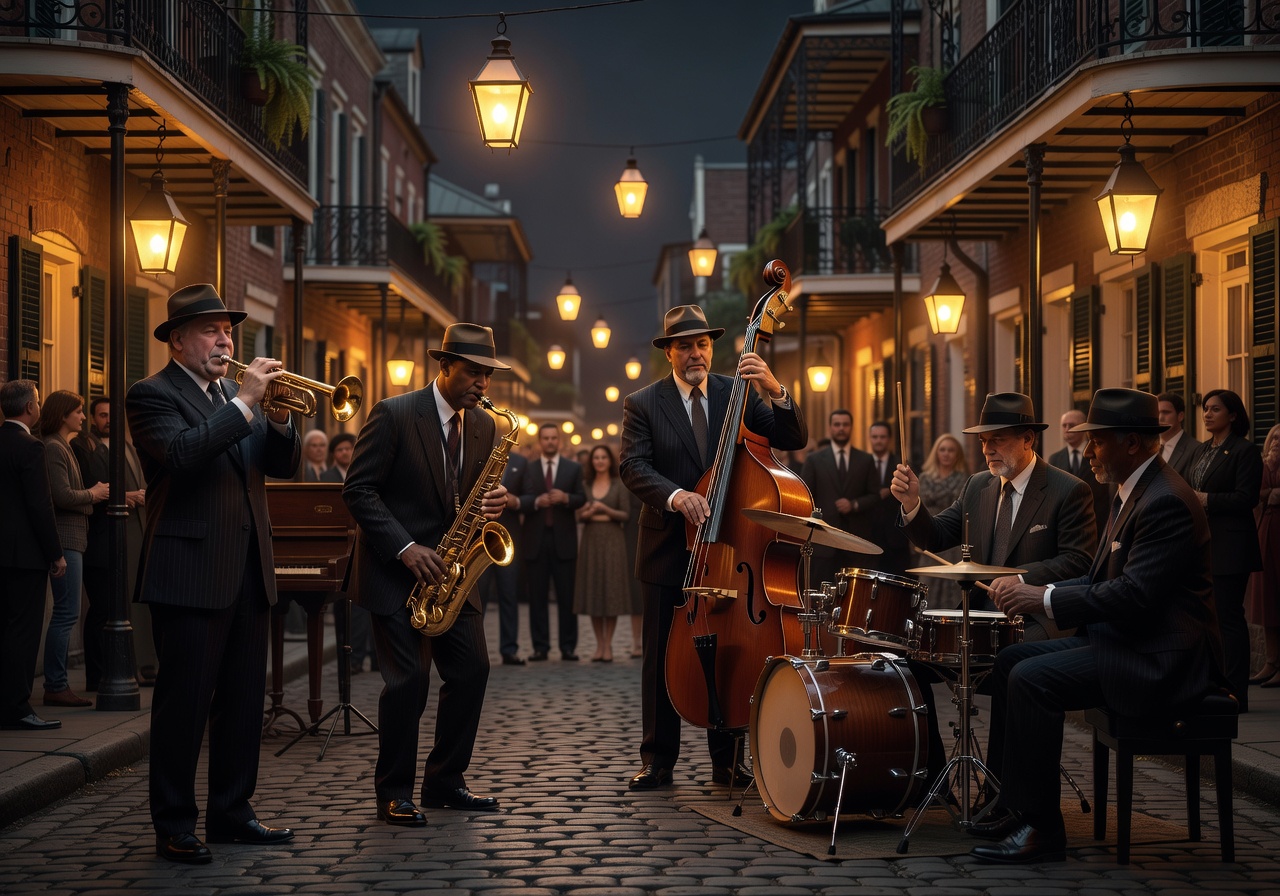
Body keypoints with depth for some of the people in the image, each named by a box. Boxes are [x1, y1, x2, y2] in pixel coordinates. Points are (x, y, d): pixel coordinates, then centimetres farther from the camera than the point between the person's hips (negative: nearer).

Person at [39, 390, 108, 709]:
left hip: (71, 537, 11)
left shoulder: (63, 447, 18)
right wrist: (92, 494, -6)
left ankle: (57, 684, 15)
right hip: (64, 538, -11)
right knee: (67, 613, -8)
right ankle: (56, 686, -5)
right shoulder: (53, 449, -13)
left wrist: (94, 493, 6)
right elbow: (63, 496, -20)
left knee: (65, 613, 11)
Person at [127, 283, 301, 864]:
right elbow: (182, 453, -24)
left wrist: (279, 418, -7)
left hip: (248, 569, 8)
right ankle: (174, 826, 5)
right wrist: (244, 402, -22)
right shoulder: (152, 395, -5)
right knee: (184, 701, -3)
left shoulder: (237, 393, 17)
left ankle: (231, 812, 21)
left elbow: (282, 465, 12)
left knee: (244, 699, 11)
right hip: (190, 571, -8)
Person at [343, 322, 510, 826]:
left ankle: (444, 782, 15)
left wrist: (493, 504, -9)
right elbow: (358, 490, -12)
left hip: (449, 570, 6)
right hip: (395, 570, -6)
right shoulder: (393, 415, -10)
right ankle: (393, 793, 3)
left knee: (471, 671, 1)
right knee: (409, 679, -11)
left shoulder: (483, 426, 8)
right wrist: (406, 548, -20)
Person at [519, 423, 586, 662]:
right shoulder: (528, 469, 10)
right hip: (536, 540, 0)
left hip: (563, 539, 0)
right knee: (537, 596, 2)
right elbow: (520, 502, -1)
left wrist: (566, 498, -19)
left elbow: (582, 499, 1)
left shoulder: (574, 468, 10)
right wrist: (536, 501, -21)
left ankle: (568, 647, 4)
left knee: (567, 596, 0)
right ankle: (540, 647, 5)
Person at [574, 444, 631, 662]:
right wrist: (587, 513, -12)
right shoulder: (585, 485, 10)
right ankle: (599, 644, 8)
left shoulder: (619, 485, 2)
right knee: (592, 592, 2)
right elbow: (578, 515, 10)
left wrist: (606, 510, -17)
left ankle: (608, 645, 1)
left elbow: (626, 515, -2)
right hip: (590, 540, 3)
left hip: (612, 541, -3)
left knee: (611, 591, -4)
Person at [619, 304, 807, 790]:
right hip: (669, 548, -1)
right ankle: (658, 760, 11)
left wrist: (775, 392, -22)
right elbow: (632, 465, -12)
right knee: (661, 657, 3)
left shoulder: (737, 394, 5)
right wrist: (673, 495, -31)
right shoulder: (643, 403, 0)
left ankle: (727, 760, 14)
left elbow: (793, 440, -4)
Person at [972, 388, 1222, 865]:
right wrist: (1037, 592, 3)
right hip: (1123, 639, 11)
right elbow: (1104, 581, 18)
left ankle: (1040, 829, -16)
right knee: (1010, 660, 9)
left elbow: (1134, 595, -27)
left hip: (1160, 660, -11)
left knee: (1031, 679, -22)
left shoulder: (1166, 502, -20)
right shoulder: (1131, 494, 15)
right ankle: (1014, 803, 12)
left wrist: (1047, 599, -19)